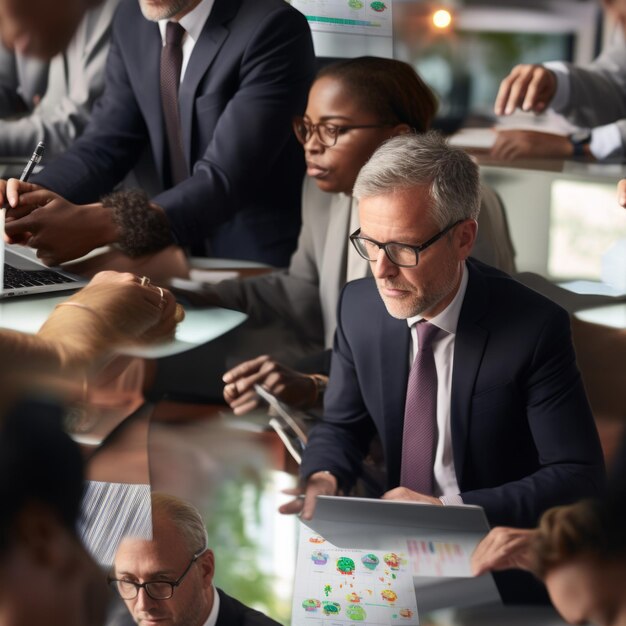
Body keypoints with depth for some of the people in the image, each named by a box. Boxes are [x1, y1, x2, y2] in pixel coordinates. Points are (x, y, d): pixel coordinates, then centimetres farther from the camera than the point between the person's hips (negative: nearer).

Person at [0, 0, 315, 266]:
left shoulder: (273, 30, -19)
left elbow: (227, 178, -26)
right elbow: (108, 140, 4)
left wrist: (103, 225, -39)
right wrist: (40, 195, -18)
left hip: (266, 270, -5)